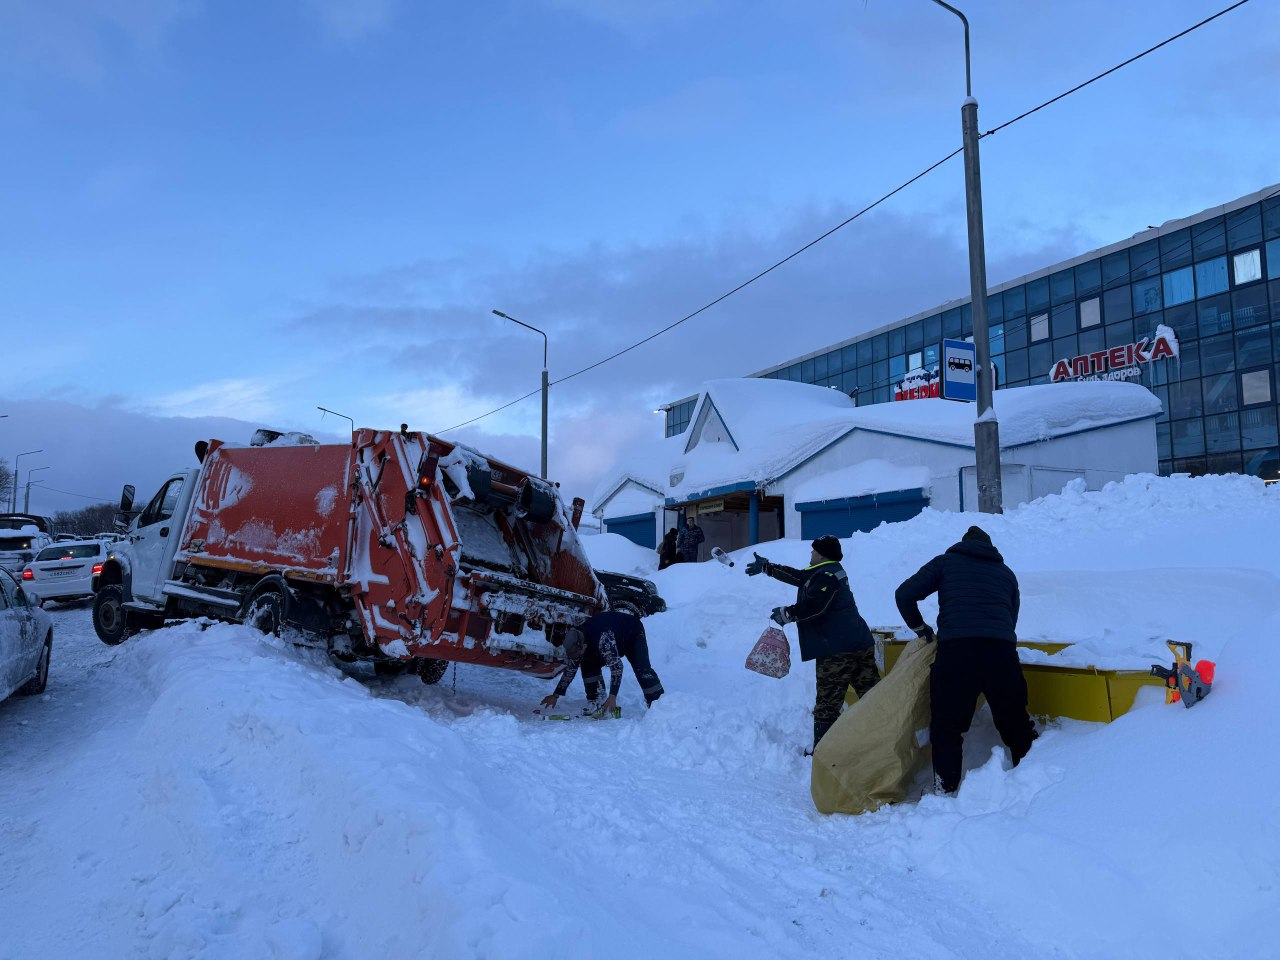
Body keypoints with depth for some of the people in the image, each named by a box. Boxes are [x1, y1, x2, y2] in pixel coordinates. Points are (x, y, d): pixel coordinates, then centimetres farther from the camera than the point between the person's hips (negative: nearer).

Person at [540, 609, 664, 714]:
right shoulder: (574, 642, -21)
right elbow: (570, 669, -7)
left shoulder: (603, 638, -47)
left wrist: (612, 696, -48)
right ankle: (596, 703, -2)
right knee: (588, 665, -8)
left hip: (633, 631, -7)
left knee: (642, 668, -25)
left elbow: (616, 666, -46)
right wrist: (556, 695, -5)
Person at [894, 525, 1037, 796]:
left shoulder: (945, 562, 18)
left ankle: (946, 789, 4)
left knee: (947, 725, 6)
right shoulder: (1006, 573, 27)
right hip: (1001, 650, 3)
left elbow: (904, 594, 10)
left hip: (955, 649, -2)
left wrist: (920, 628, 24)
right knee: (1015, 724, 16)